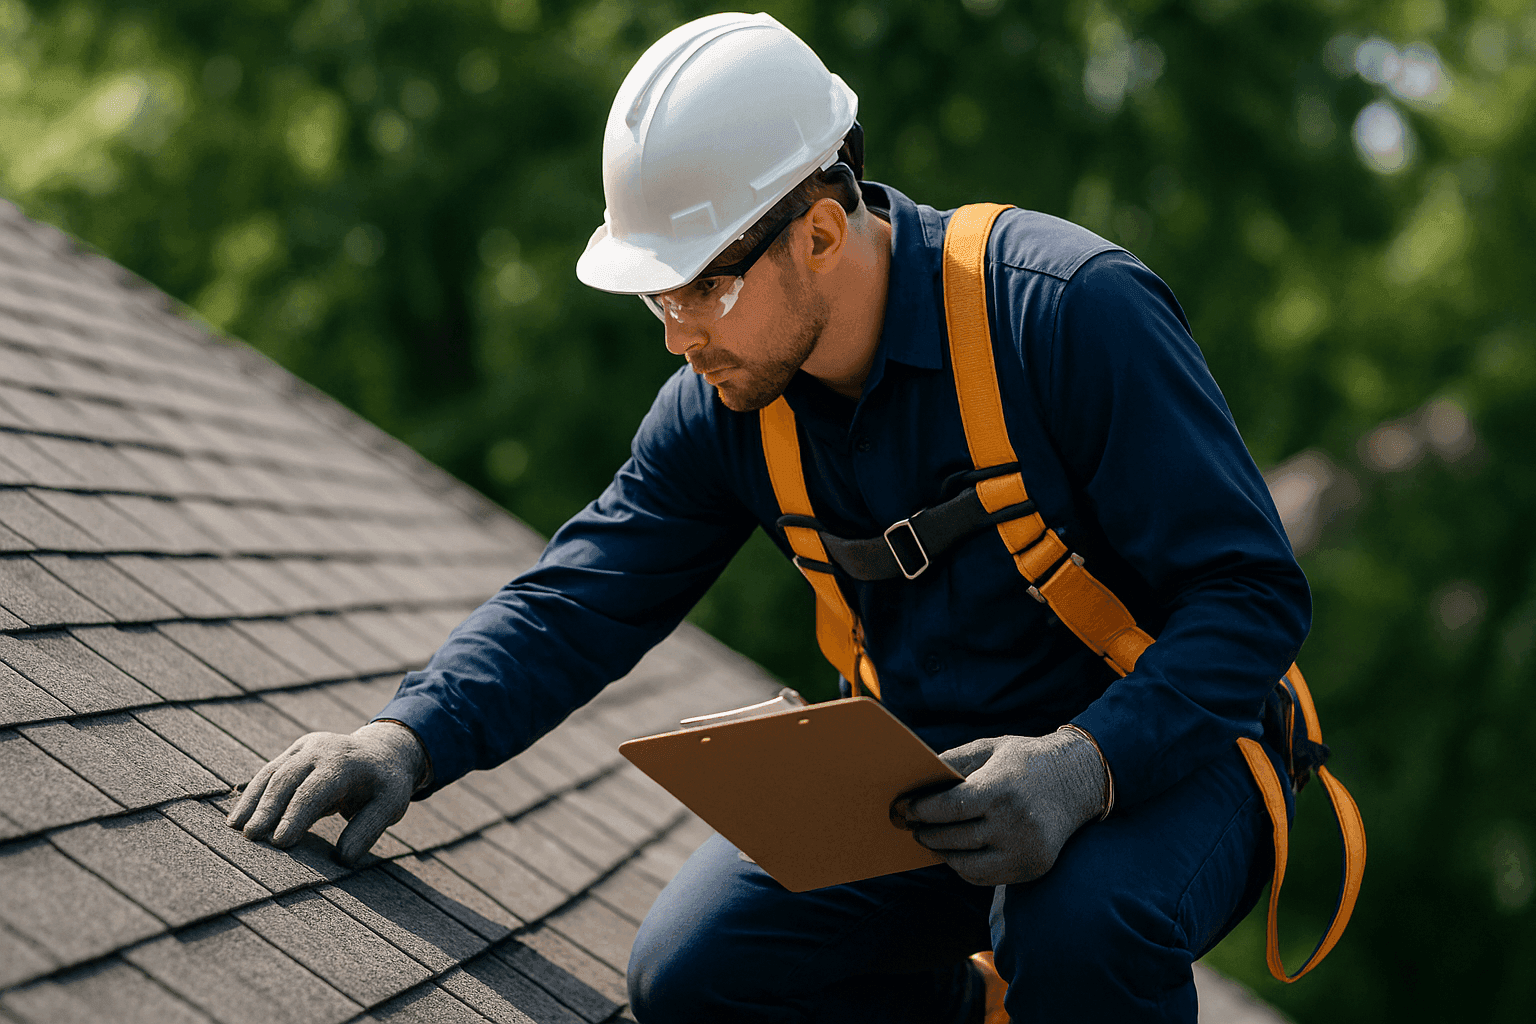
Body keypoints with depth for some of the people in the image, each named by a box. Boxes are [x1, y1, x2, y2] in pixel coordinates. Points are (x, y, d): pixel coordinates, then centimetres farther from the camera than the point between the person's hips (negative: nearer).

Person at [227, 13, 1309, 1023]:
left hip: (1161, 758, -6)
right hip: (929, 765, 6)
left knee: (1078, 928, -37)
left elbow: (1251, 592, -23)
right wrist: (407, 739, -20)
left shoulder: (1075, 310, -24)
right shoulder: (724, 410, -5)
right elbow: (576, 604, -2)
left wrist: (1086, 764, -38)